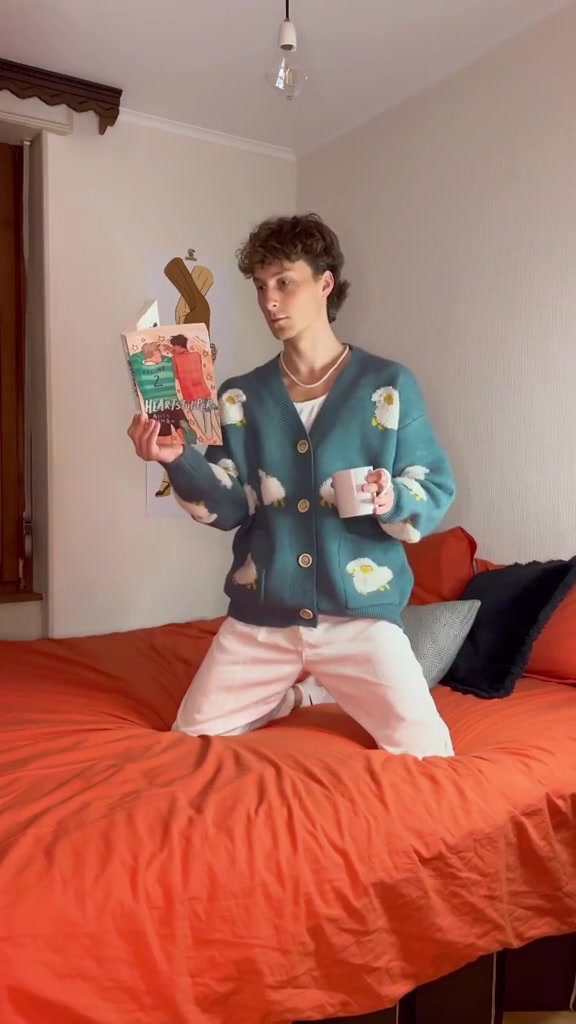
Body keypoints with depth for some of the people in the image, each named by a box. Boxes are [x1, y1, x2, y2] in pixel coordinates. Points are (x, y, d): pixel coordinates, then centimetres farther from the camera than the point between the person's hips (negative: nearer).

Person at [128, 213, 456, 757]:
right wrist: (178, 461, -20)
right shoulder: (239, 396, 4)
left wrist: (392, 502, -25)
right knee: (190, 740, 9)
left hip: (359, 615, -2)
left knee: (427, 756, -7)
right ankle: (289, 696, 33)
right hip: (260, 618, 3)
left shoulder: (389, 385, -4)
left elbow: (436, 494, -3)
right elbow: (230, 508, -3)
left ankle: (325, 693, 21)